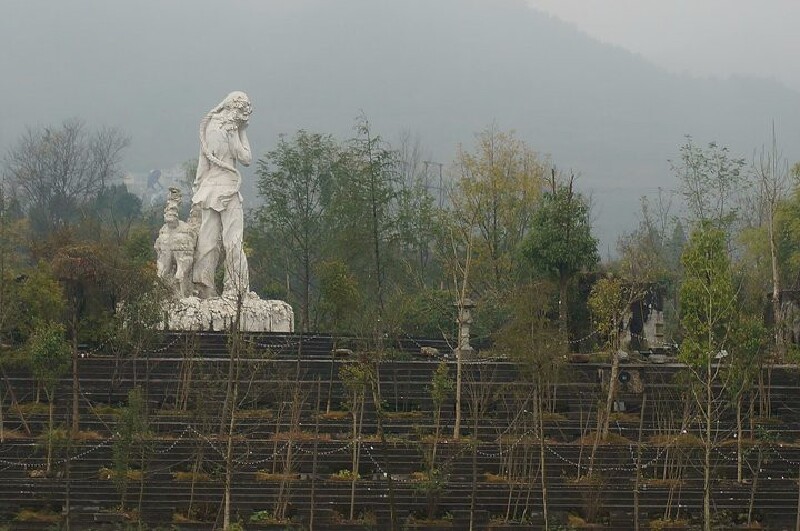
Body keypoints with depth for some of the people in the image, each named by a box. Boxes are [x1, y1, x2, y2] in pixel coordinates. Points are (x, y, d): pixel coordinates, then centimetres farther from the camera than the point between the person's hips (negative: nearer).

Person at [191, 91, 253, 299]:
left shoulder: (209, 128, 9)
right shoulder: (229, 130, -9)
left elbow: (203, 163, 11)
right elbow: (246, 158, -3)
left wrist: (197, 191, 14)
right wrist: (242, 133, 4)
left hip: (208, 188, 6)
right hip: (227, 189, -6)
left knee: (207, 240, 5)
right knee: (232, 239, -3)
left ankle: (204, 287, 4)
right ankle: (235, 287, -4)